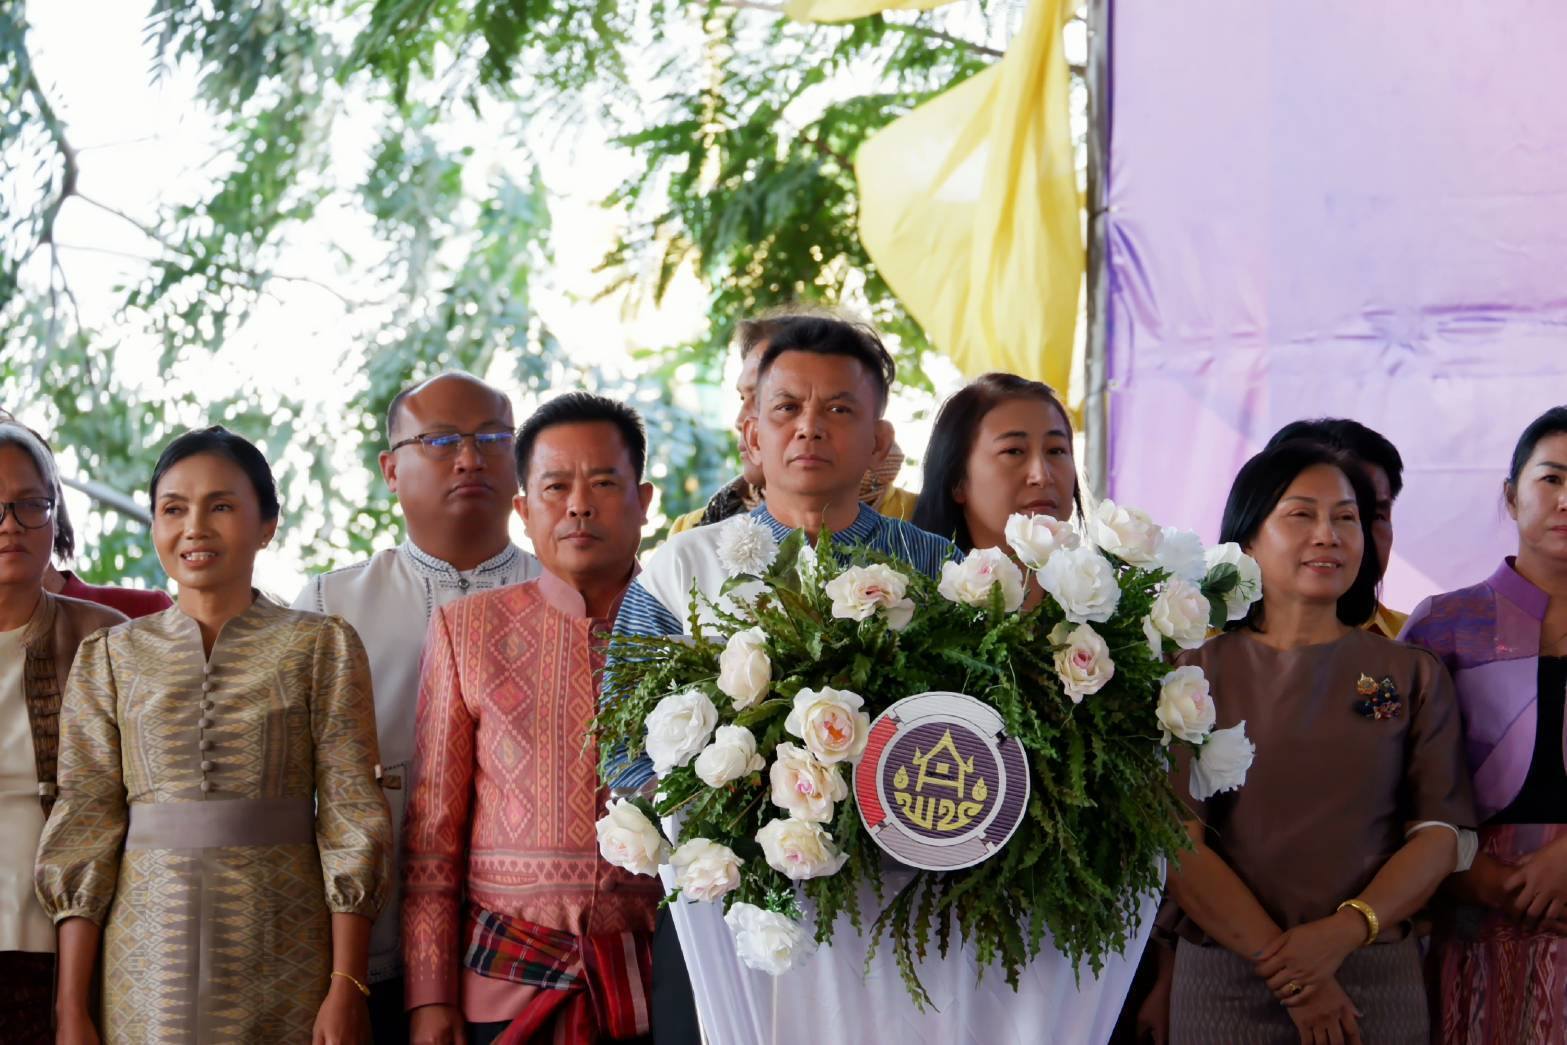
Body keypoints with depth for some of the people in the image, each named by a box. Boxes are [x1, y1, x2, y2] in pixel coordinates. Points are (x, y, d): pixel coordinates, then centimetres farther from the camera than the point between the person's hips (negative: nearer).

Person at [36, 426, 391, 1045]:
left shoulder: (321, 648, 3)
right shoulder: (111, 657, 8)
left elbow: (350, 820, -2)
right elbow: (83, 830, 4)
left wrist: (346, 989, -9)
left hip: (280, 965, -1)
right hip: (149, 963, 1)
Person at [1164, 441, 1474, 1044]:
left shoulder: (1414, 676, 7)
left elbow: (1438, 835, 1)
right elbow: (1175, 843, -5)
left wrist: (1345, 931, -17)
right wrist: (1289, 970, -14)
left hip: (1379, 978, 1)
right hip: (1224, 980, -1)